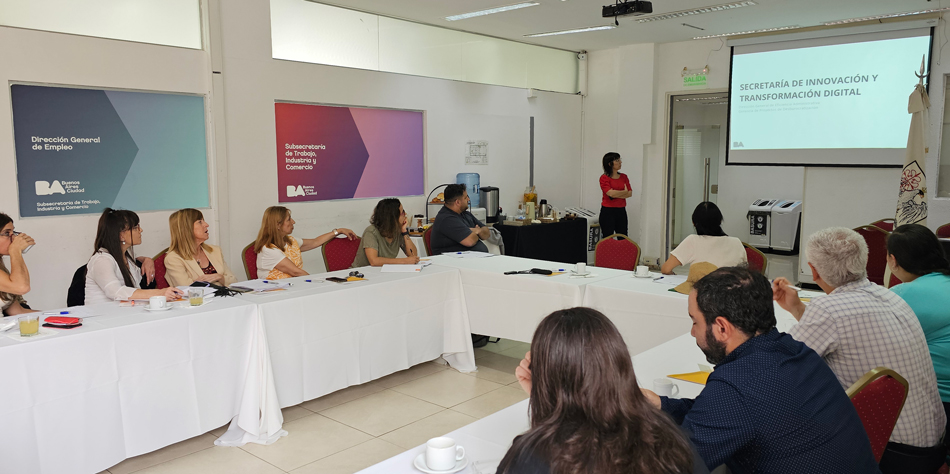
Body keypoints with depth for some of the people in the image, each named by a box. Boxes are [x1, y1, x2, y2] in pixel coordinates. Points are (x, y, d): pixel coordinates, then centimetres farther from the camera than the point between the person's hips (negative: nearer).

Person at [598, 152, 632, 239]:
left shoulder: (624, 177, 10)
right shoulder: (604, 178, -6)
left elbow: (630, 193, 1)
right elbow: (610, 193, -18)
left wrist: (616, 194, -13)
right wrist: (624, 192, -3)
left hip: (621, 211, 5)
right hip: (608, 212, -5)